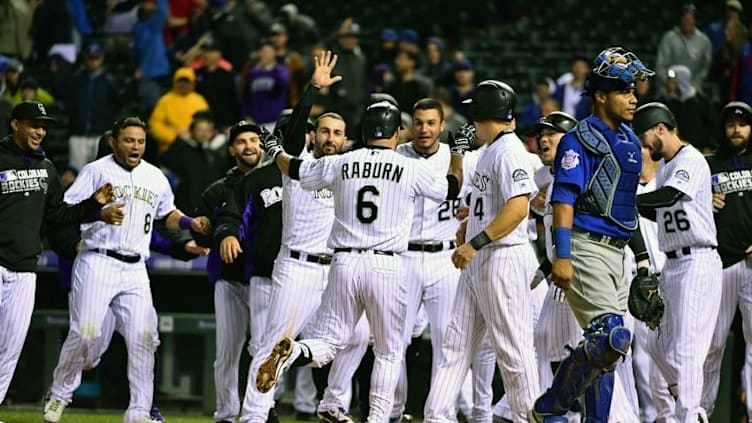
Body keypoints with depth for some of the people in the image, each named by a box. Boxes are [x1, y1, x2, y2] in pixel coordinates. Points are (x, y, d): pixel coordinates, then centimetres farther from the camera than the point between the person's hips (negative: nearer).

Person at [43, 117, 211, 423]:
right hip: (98, 263, -5)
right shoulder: (96, 171, 0)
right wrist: (100, 213, -23)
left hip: (135, 271, 5)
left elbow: (167, 214, 31)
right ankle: (58, 396, 8)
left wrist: (190, 223, 11)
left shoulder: (155, 177, 16)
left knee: (143, 339, -5)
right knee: (85, 332, -12)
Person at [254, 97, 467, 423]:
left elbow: (295, 170, 20)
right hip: (386, 266, -2)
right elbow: (452, 189, 16)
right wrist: (458, 152, 32)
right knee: (389, 352, 11)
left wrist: (274, 149, 40)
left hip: (344, 263, 2)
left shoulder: (340, 164, 5)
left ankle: (293, 352, -25)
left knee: (328, 342, 7)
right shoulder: (411, 169, -1)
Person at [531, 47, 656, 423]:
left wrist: (642, 255, 23)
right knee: (611, 337, -20)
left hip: (616, 252, 9)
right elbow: (564, 199, -15)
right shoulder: (580, 140, -8)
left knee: (602, 346, 9)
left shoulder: (629, 141, 18)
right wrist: (562, 256, -24)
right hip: (585, 248, -9)